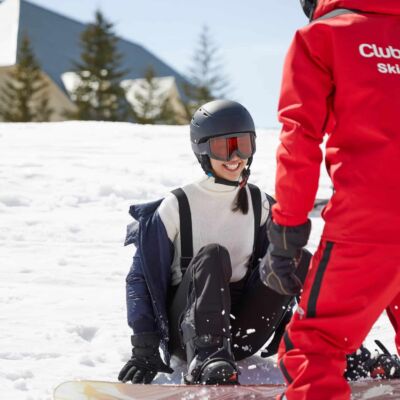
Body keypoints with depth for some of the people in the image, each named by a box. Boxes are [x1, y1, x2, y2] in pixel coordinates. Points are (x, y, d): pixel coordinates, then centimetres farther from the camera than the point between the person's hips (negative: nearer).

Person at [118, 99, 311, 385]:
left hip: (240, 331, 4)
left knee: (301, 260, -15)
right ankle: (206, 363, -51)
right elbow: (141, 277, -5)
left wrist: (283, 324, 8)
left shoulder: (259, 204, 8)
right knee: (212, 255, -33)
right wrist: (145, 348, -14)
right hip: (187, 327, -3)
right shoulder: (178, 206, -5)